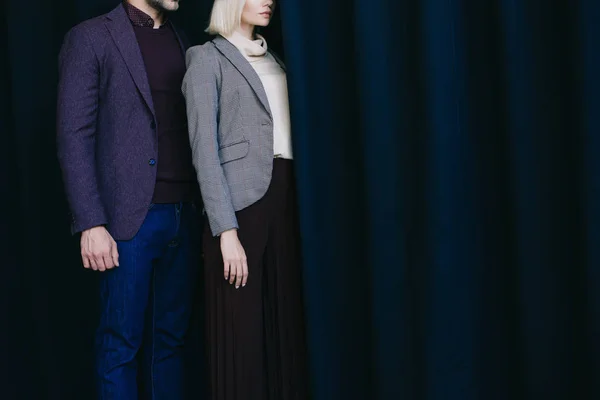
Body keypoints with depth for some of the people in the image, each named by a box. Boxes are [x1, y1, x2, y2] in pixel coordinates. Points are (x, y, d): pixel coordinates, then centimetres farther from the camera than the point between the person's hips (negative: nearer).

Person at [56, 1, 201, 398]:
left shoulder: (181, 42, 14)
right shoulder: (90, 38, -3)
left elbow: (192, 131, 14)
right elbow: (75, 137, -8)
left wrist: (203, 211, 6)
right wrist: (91, 224, -14)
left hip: (185, 216, 5)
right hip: (130, 217, -5)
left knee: (170, 337, 11)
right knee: (121, 343, 2)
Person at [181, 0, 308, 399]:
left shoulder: (272, 58, 18)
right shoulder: (208, 58, -1)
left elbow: (286, 131, 15)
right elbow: (204, 149, -8)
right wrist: (226, 230, -16)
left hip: (286, 195, 6)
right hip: (242, 200, -6)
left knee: (286, 322, 7)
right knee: (243, 329, -2)